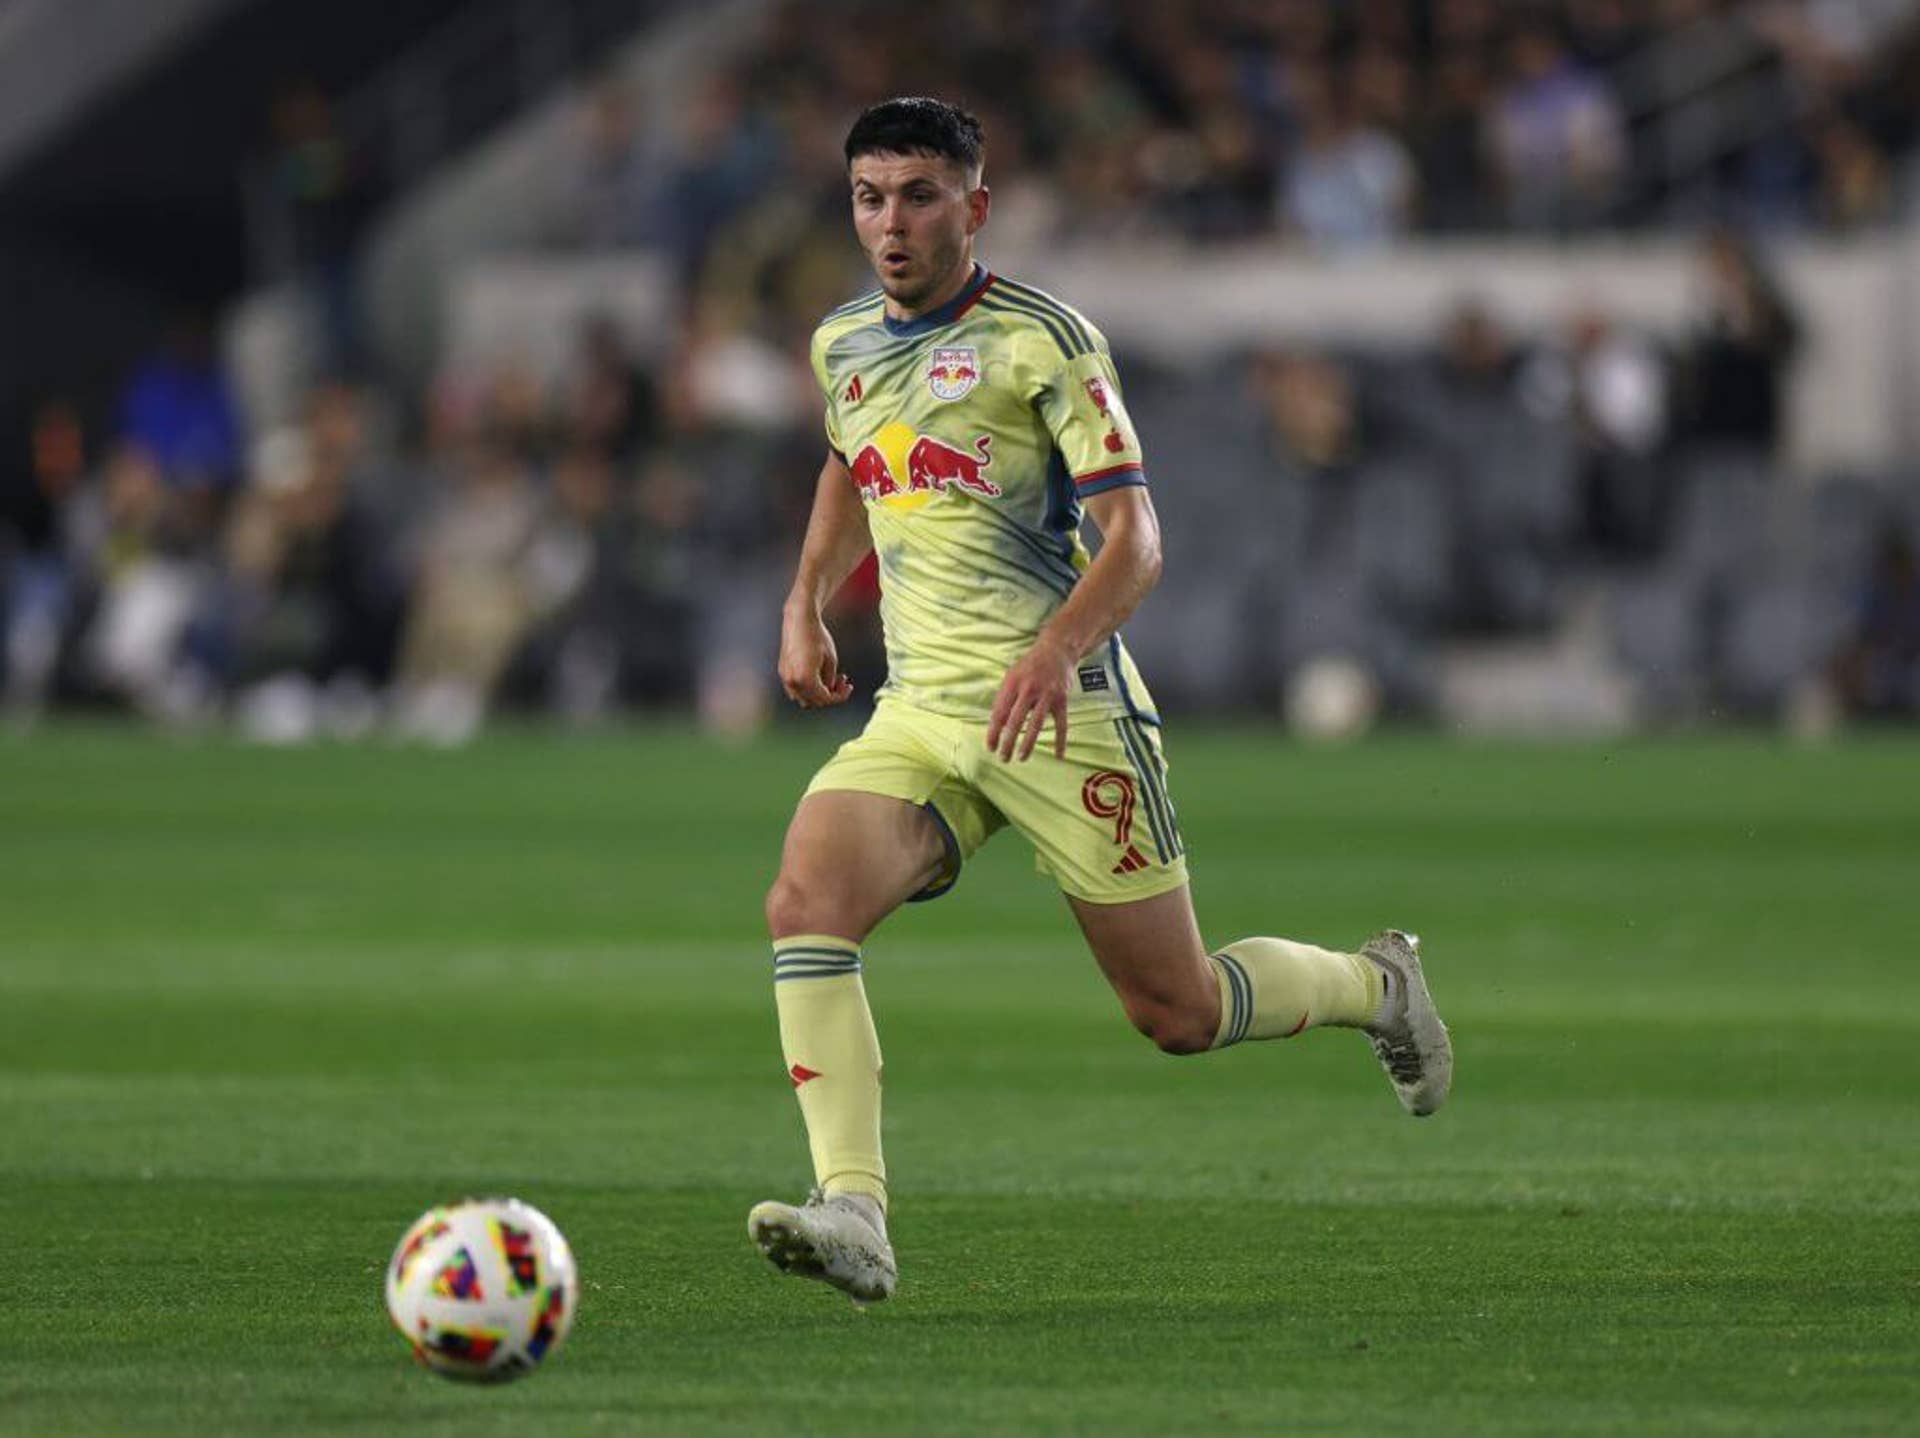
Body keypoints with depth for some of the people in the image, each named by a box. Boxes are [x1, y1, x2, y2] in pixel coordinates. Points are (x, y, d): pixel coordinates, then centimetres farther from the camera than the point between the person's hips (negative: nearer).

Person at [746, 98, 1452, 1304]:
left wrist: (1057, 650, -30)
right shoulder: (844, 345, 12)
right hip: (917, 709, 5)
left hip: (1060, 706, -5)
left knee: (1177, 1012, 2)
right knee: (806, 902, -24)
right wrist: (807, 603, 22)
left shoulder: (1042, 338, -7)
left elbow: (1136, 540, -13)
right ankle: (855, 1215, -32)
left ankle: (1376, 988, 33)